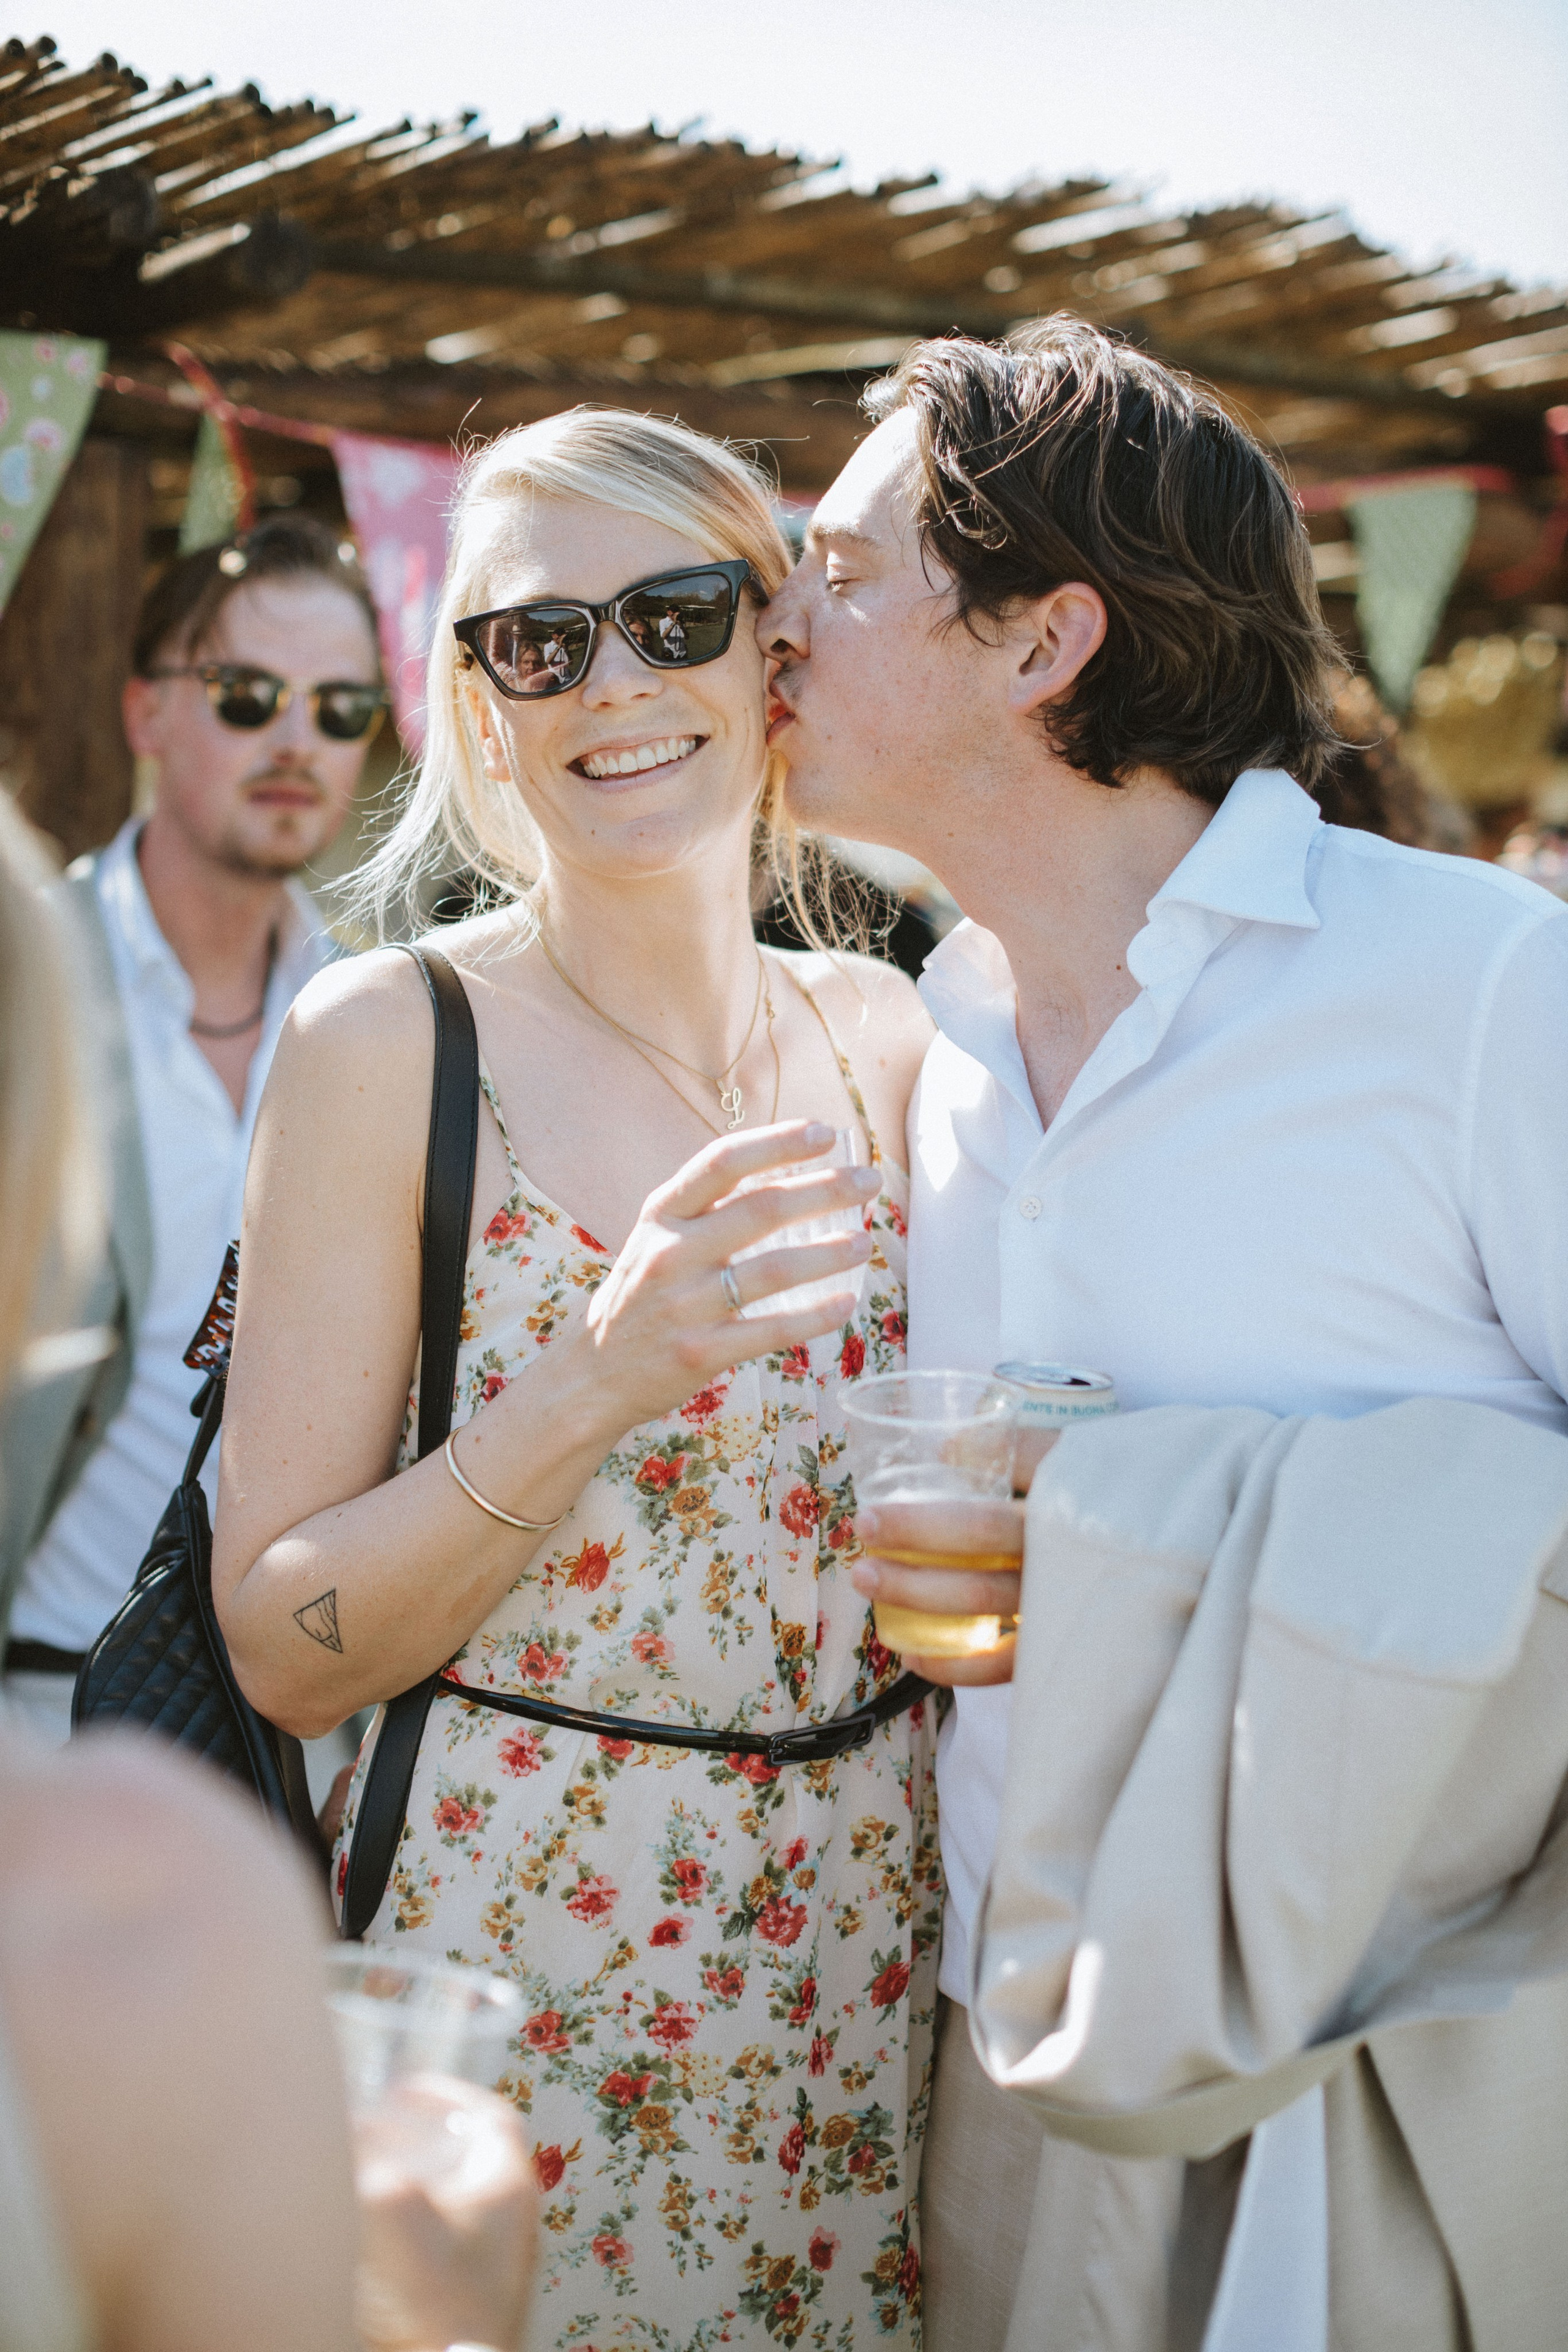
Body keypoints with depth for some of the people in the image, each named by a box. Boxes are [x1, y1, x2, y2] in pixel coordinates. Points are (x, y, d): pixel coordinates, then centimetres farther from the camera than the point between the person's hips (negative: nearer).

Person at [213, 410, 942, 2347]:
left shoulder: (882, 1038, 4)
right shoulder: (388, 1041, -10)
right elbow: (282, 1645, -11)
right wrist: (601, 1385, -24)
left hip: (876, 1966, 4)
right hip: (516, 1988, -4)